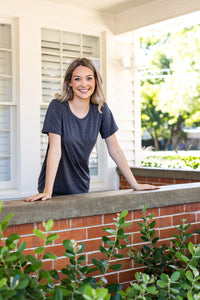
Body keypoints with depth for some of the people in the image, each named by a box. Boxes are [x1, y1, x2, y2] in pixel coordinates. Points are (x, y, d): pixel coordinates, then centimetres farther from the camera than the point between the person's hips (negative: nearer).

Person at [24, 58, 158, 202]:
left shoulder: (101, 109, -4)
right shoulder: (58, 107, -15)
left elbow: (114, 149, 0)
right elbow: (55, 149, -22)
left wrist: (134, 184, -1)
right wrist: (47, 191, -29)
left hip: (81, 188, 3)